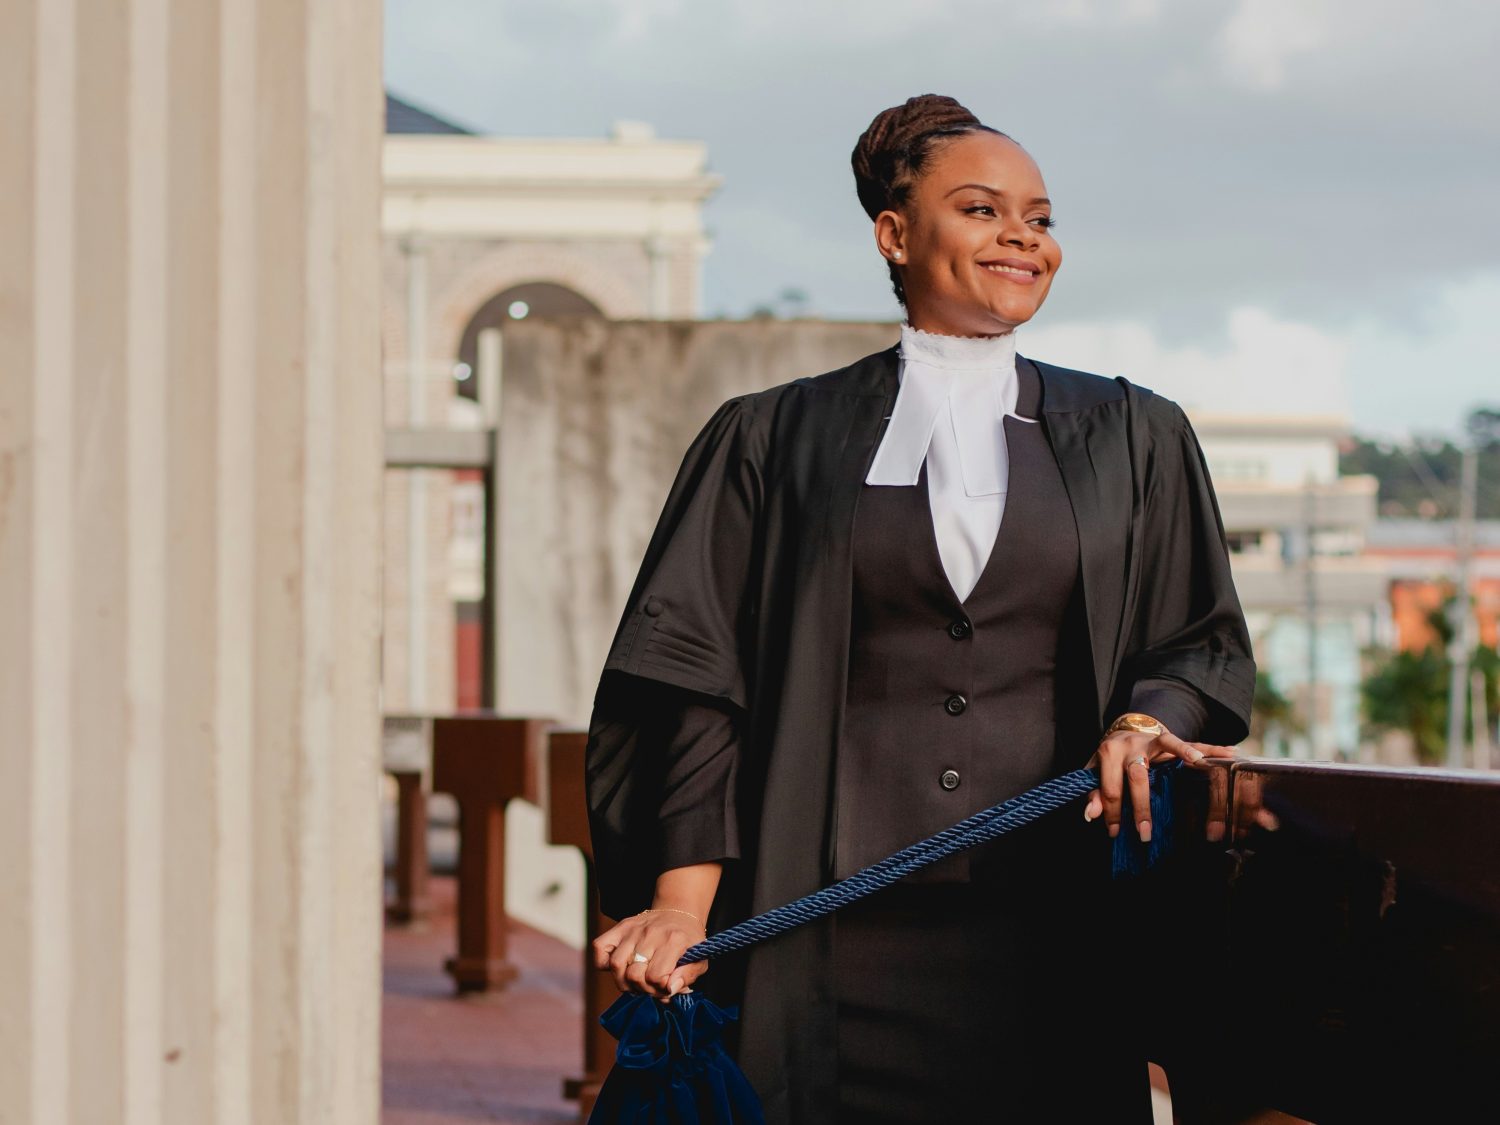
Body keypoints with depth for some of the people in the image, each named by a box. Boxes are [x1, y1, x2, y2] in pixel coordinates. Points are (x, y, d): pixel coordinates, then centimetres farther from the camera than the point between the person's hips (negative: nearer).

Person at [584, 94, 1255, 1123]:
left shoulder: (1135, 441, 14)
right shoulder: (773, 441, 9)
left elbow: (1205, 645, 14)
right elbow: (698, 681, 3)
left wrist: (1143, 720, -10)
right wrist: (684, 901, -8)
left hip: (1056, 930, 2)